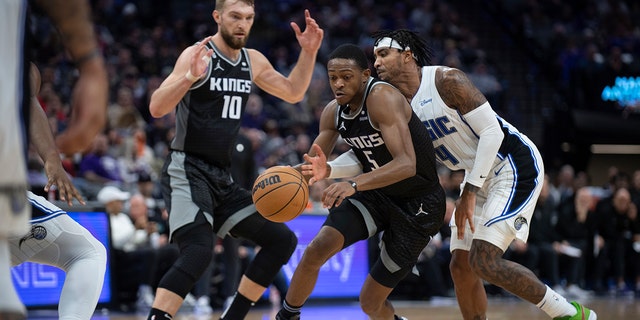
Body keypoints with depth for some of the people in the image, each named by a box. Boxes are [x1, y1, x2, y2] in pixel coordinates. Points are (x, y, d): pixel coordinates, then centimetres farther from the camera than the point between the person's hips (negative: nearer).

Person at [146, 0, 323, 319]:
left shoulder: (253, 61, 10)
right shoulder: (197, 55, -12)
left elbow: (292, 93, 24)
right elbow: (156, 108, -22)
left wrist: (308, 53, 9)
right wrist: (189, 77, -38)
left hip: (222, 177, 8)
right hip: (187, 171, -8)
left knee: (282, 240, 8)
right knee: (199, 249, -30)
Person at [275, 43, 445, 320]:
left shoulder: (382, 98, -27)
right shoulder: (334, 111, -4)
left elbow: (407, 165, -38)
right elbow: (312, 163, 7)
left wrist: (353, 185, -49)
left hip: (418, 204, -6)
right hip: (377, 193, 6)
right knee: (317, 248, -18)